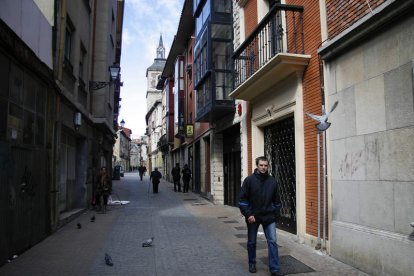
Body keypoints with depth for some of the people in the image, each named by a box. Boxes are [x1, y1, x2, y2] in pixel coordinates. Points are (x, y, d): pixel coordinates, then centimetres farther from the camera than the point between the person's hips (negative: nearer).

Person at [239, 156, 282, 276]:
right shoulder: (249, 180, -8)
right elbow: (243, 199, -8)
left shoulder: (273, 181, 1)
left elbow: (276, 201, 9)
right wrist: (248, 214, -13)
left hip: (269, 217, 1)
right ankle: (252, 264, 32)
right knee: (251, 242, 13)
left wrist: (276, 215, 8)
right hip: (253, 217, -1)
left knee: (272, 242, -3)